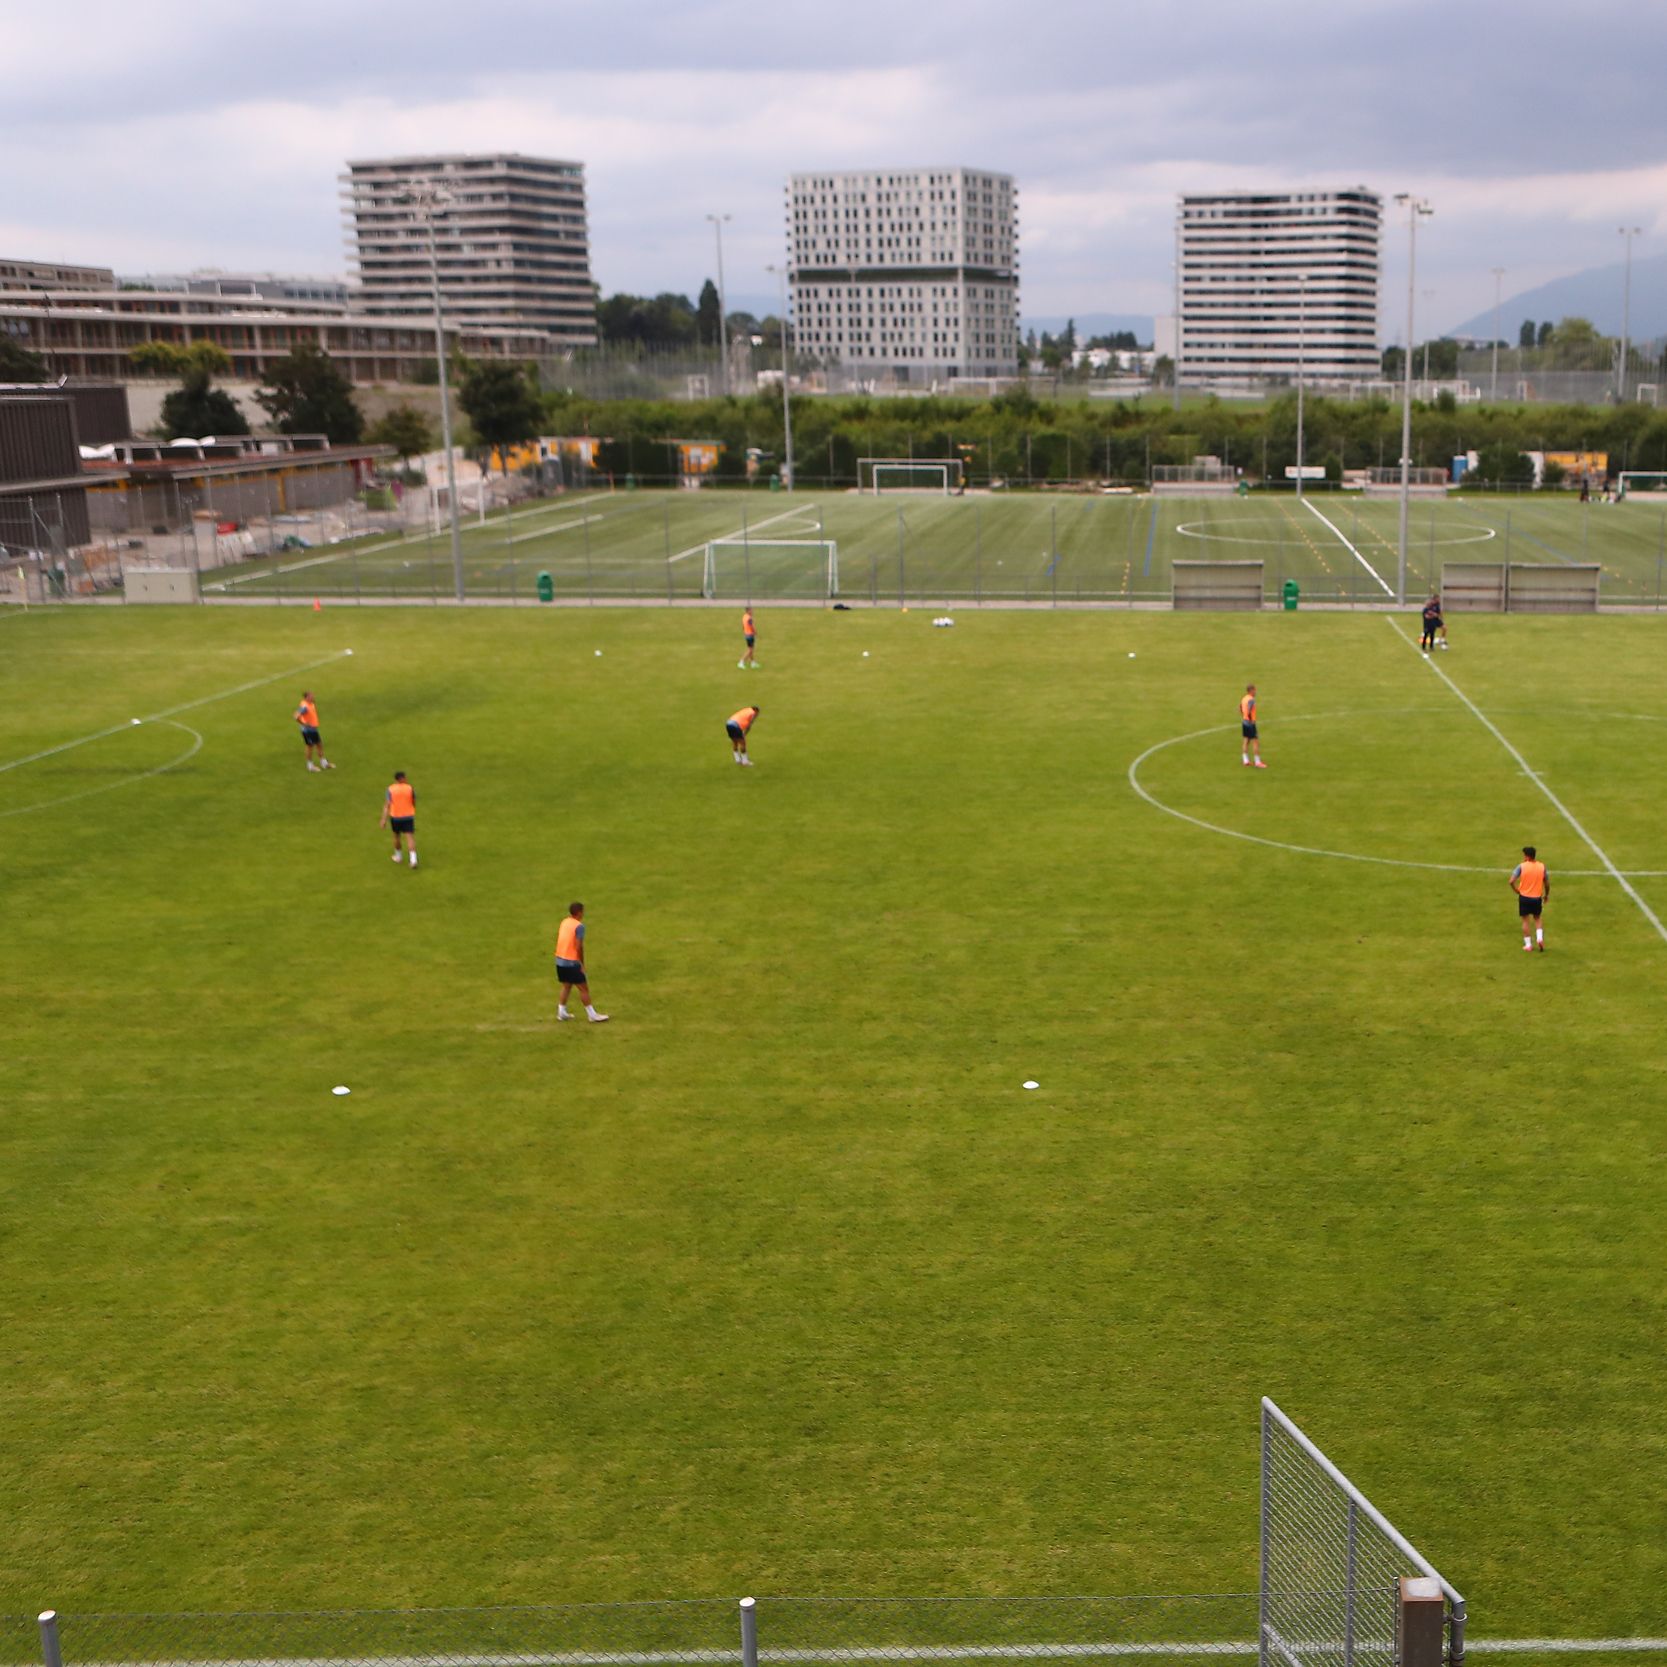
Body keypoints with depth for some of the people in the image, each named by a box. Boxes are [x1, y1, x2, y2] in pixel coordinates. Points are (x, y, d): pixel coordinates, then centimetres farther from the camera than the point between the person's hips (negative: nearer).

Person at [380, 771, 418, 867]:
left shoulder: (390, 789, -6)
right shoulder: (410, 788, -4)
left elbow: (387, 805, -13)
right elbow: (414, 802, 9)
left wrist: (384, 819, -15)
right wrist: (414, 811, 30)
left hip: (395, 817, 1)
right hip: (408, 817, -1)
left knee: (397, 836, 23)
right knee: (410, 837, -5)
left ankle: (398, 856, 38)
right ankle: (413, 859, -20)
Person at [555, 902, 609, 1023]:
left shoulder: (564, 922, 9)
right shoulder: (579, 926, -15)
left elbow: (558, 940, 14)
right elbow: (579, 947, -19)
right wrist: (582, 964, -9)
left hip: (560, 960, 8)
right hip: (571, 962, -8)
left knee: (566, 986, 21)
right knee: (583, 988, 1)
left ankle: (561, 1013, 23)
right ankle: (592, 1015, 6)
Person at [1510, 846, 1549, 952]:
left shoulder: (1521, 866, -10)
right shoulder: (1542, 866, -2)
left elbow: (1512, 881, -16)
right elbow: (1547, 883, 4)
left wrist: (1517, 891, 1)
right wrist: (1546, 895, 20)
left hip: (1524, 897, -2)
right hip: (1537, 898, 2)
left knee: (1525, 920, 10)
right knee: (1538, 919, 22)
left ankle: (1528, 945, 12)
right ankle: (1540, 938, 2)